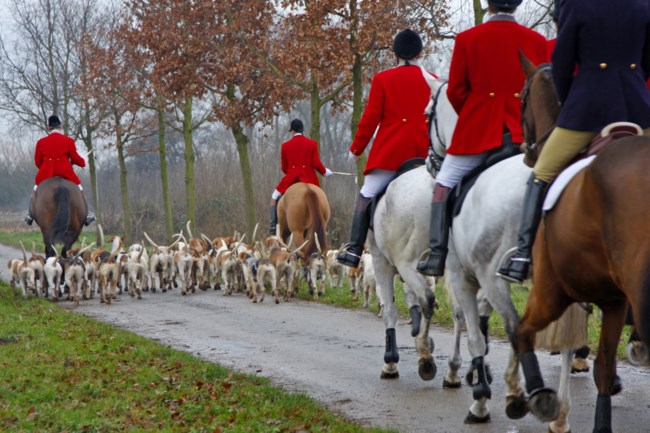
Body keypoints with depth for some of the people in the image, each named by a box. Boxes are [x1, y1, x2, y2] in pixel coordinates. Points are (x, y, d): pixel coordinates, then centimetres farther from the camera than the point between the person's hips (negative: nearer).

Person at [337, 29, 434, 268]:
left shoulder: (382, 80, 0)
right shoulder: (432, 81, 6)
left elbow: (370, 118, -1)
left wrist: (357, 148, 9)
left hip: (389, 152, -2)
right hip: (423, 154, 2)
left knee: (366, 197, 3)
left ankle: (354, 250, -7)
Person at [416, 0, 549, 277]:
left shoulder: (467, 39, -2)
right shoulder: (537, 41, 2)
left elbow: (456, 91, 1)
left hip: (477, 130, -1)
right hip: (523, 132, 1)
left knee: (443, 187, 8)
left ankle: (436, 258, 1)